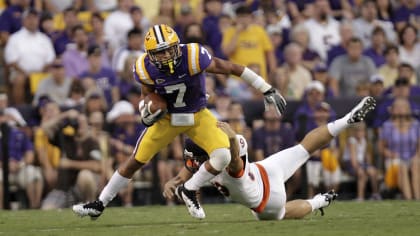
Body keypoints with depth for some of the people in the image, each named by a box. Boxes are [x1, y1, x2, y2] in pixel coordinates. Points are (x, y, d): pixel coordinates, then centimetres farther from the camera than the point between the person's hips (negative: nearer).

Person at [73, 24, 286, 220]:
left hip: (198, 116, -1)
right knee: (136, 161, 2)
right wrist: (147, 112, -27)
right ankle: (99, 205, 17)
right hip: (168, 118, 1)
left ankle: (189, 191, 4)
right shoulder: (146, 69, -20)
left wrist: (268, 91, -20)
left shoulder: (193, 57, -31)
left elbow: (232, 68, -23)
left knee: (223, 156, -22)